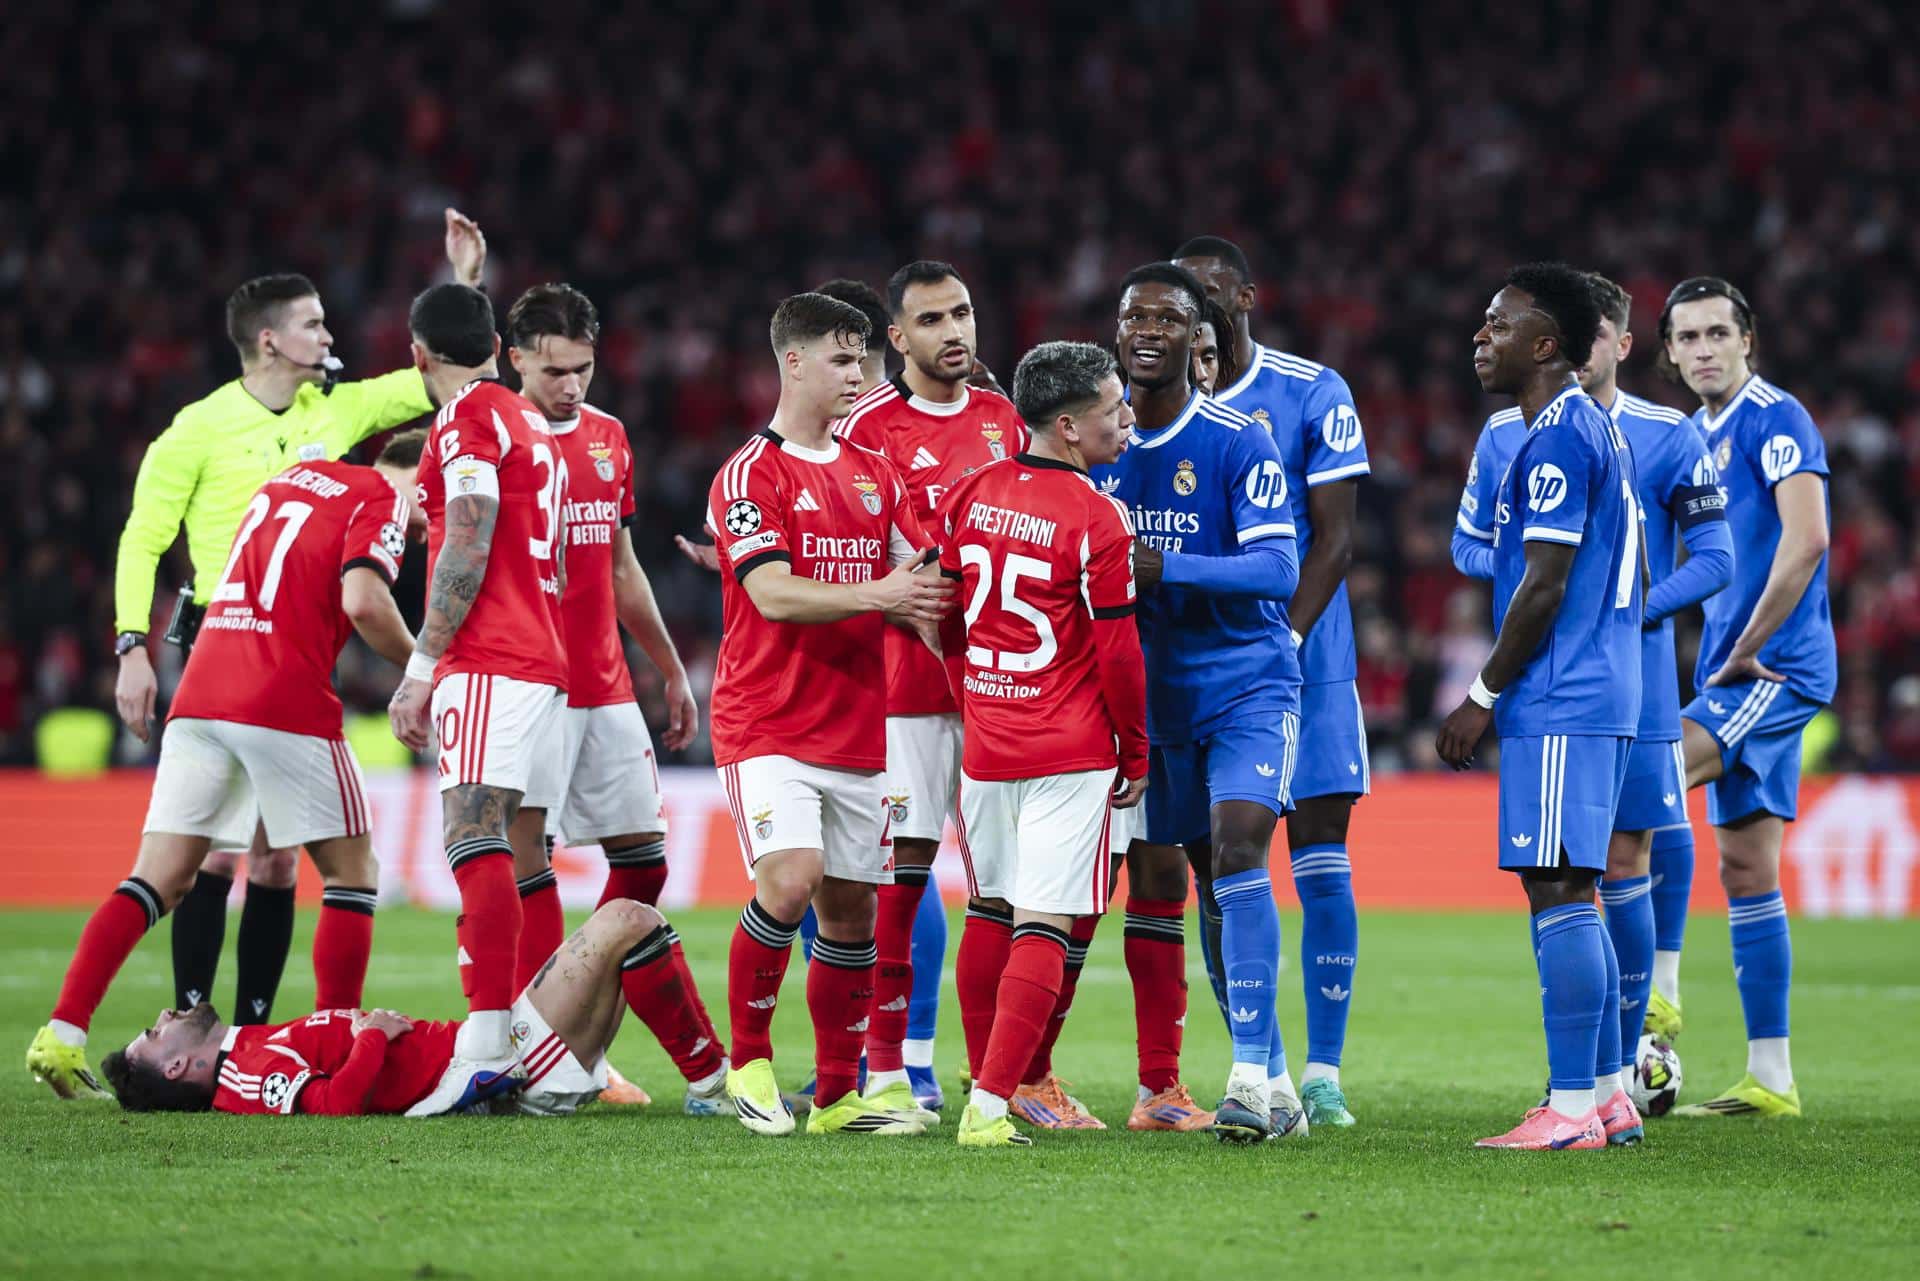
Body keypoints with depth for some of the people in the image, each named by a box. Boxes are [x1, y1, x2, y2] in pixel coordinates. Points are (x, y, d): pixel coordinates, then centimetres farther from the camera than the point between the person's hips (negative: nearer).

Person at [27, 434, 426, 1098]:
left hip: (201, 693, 6)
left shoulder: (293, 476, 24)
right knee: (351, 872, 9)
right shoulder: (384, 501, 0)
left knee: (159, 879, 6)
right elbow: (363, 601, -14)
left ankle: (62, 1033, -6)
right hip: (288, 706, -6)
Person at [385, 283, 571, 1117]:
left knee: (473, 833, -18)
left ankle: (486, 1045, -30)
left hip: (489, 663, -9)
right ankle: (516, 1046, 5)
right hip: (543, 664, 9)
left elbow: (467, 550, -13)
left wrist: (421, 667, -12)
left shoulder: (468, 417, -5)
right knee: (499, 848, 8)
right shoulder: (531, 425, 23)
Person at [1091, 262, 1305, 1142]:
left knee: (1237, 849, -22)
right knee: (1155, 884, 6)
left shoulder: (1236, 443, -11)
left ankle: (1253, 1075, -23)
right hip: (1152, 696, 5)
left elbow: (1278, 570, -20)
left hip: (1246, 682, -5)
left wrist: (1164, 569, -29)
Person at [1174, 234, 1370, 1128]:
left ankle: (1324, 1071, 1)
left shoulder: (1313, 395, -2)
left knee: (1320, 862, -4)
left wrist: (1281, 644, -15)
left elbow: (1333, 538, -5)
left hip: (1304, 661, -2)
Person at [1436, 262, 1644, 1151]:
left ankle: (1571, 1108, -12)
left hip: (1559, 707, -10)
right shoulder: (1597, 431, 18)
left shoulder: (1555, 443, -13)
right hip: (1604, 695, 10)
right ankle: (1604, 1094, 15)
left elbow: (1544, 585, -18)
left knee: (1556, 890, -10)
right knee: (1568, 895, 13)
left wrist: (1484, 697, -11)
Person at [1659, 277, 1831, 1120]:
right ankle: (1770, 1078, 9)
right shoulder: (1696, 435, 16)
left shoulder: (1774, 419, -10)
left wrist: (1745, 654, -17)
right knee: (1745, 871, 7)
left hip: (1779, 666, -9)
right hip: (1736, 675, 9)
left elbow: (1805, 541, -21)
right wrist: (1721, 663, 10)